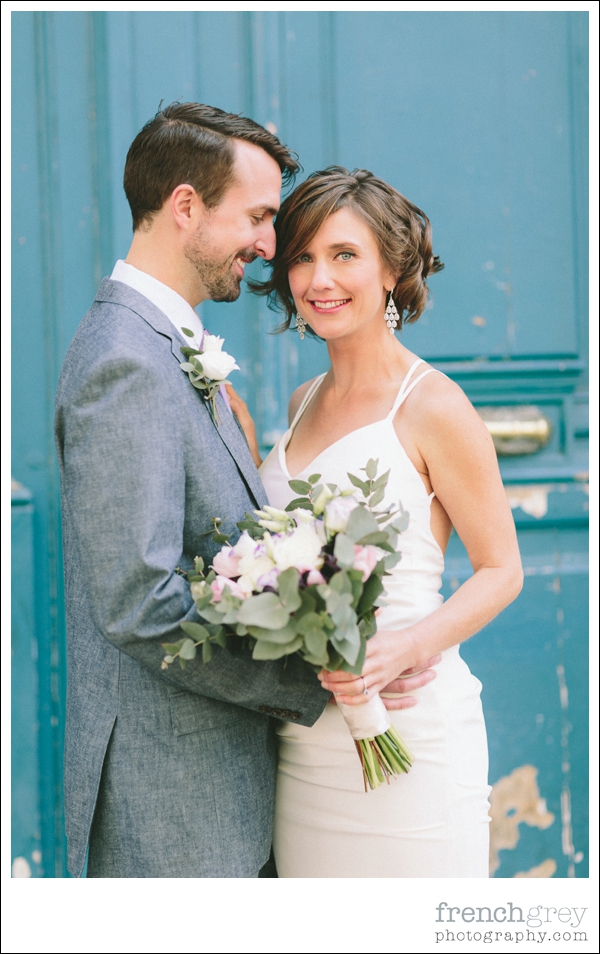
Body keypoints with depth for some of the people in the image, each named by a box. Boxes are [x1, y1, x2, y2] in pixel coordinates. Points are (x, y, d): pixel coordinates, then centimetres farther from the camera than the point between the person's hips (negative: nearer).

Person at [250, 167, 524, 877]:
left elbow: (501, 570, -6)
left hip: (408, 724, -6)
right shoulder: (304, 403, 12)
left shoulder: (431, 406, -9)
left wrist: (404, 649, -22)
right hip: (304, 735, 6)